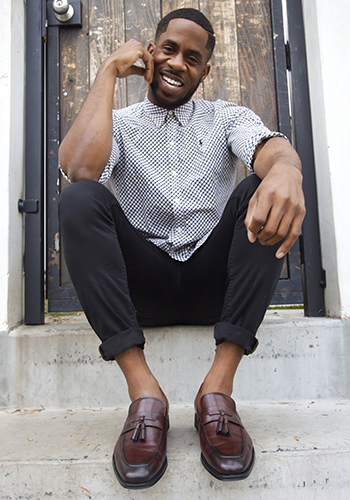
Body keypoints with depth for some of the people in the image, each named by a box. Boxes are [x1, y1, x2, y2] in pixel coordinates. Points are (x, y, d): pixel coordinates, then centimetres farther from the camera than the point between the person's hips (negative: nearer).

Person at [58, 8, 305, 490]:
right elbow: (79, 168, -13)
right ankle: (143, 391, -29)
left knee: (266, 189, -21)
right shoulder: (120, 123, 11)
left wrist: (285, 170, -37)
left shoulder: (226, 117, 13)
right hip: (144, 283, 0)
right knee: (80, 198, -22)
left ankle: (219, 386, -28)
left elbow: (274, 148, -11)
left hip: (213, 282, 1)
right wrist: (109, 70, -3)